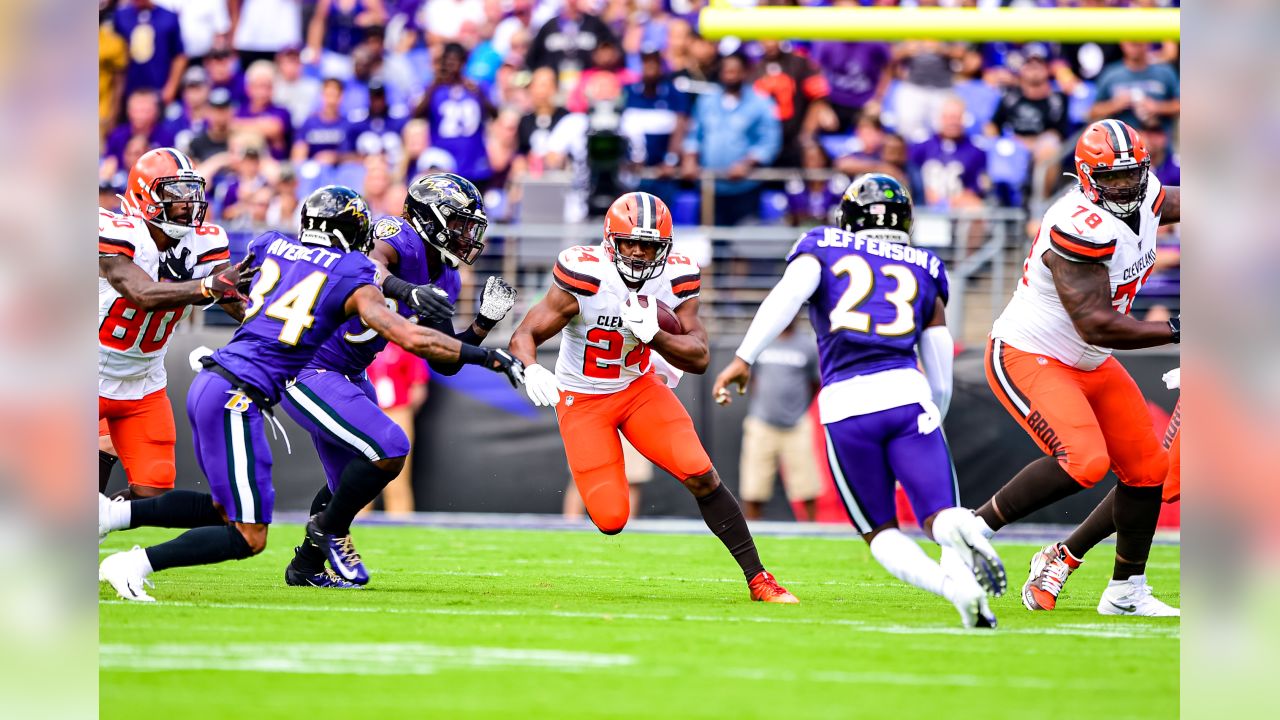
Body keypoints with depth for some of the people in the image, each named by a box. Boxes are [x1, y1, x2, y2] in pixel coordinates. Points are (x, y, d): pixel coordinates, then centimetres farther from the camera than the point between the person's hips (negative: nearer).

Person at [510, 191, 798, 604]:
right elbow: (524, 337, -21)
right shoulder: (585, 276, -24)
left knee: (701, 475, -15)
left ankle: (757, 579, -5)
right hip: (583, 399, -3)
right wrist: (531, 370, -43)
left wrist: (653, 335, -29)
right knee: (611, 520, -11)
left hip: (639, 388, 3)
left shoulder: (676, 279, -13)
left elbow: (700, 359, -13)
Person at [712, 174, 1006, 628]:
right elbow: (941, 378, 20)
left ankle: (952, 584, -20)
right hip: (906, 393, 1)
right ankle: (958, 529, -38)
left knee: (880, 533, 11)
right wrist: (932, 419, 36)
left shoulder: (823, 247, 17)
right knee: (941, 517, 1)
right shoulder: (924, 269, 22)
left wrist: (744, 359, -9)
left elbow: (789, 292, -5)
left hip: (844, 404, -1)